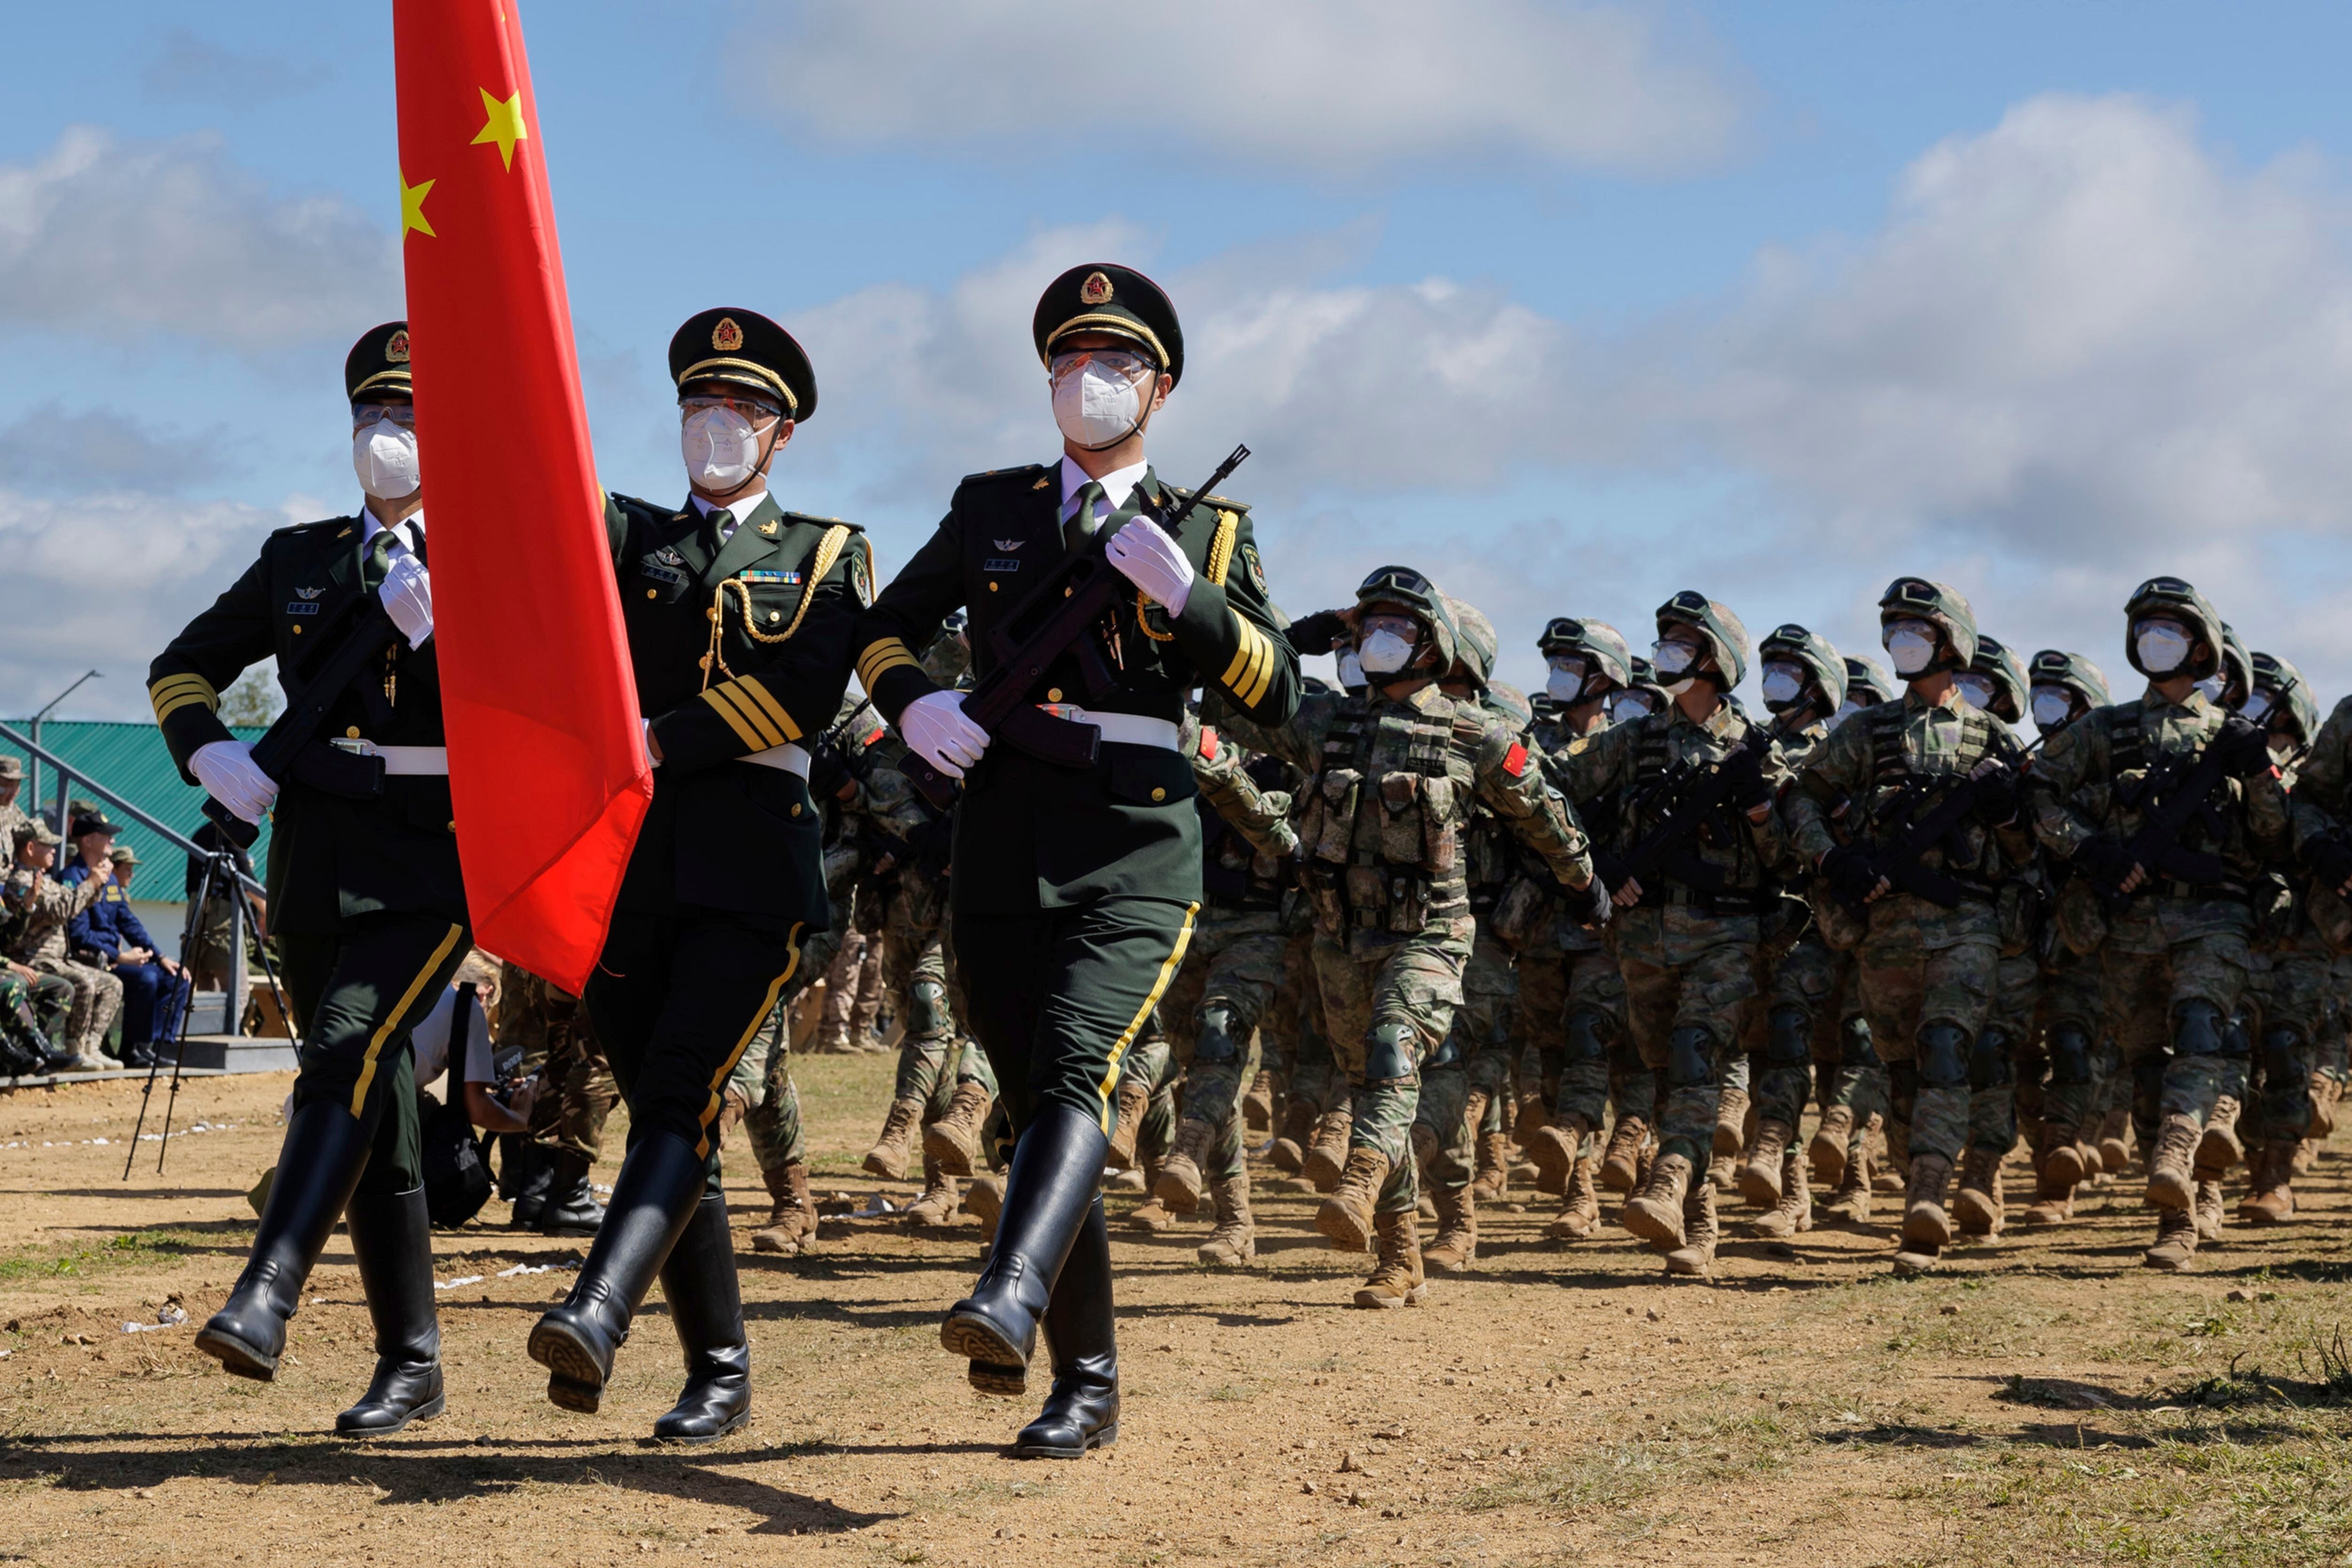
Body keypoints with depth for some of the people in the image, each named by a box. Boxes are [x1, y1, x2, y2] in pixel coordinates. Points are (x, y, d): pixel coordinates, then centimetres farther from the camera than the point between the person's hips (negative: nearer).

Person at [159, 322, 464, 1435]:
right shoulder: (300, 559, 15)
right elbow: (183, 668, 21)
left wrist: (439, 633, -18)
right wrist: (211, 754, 2)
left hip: (434, 858, -5)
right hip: (315, 858, 5)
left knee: (347, 1054, -25)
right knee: (376, 1106, 8)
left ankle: (264, 1301, -33)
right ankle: (410, 1366, 16)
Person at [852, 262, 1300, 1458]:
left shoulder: (1208, 532, 10)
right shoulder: (989, 510, 15)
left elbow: (1276, 697, 2)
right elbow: (884, 628, 20)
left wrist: (1181, 593, -14)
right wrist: (914, 703, -3)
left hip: (1135, 856, -3)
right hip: (999, 855, 3)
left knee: (1073, 1070, -26)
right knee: (1036, 1107, 5)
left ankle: (1012, 1297, -46)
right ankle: (1087, 1387, 15)